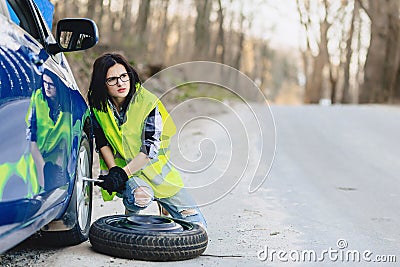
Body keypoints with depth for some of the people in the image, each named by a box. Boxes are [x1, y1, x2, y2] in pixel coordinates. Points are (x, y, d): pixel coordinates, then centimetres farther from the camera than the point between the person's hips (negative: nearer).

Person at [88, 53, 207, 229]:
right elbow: (102, 142, 1)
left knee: (197, 226, -5)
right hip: (121, 167, 1)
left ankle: (164, 205, 27)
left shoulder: (148, 103, -18)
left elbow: (151, 149, -22)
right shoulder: (97, 104, -8)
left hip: (155, 168, 0)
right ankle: (130, 217, 1)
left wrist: (122, 173, -31)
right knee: (140, 197, -37)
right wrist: (113, 171, -14)